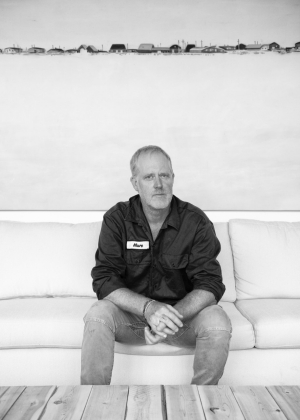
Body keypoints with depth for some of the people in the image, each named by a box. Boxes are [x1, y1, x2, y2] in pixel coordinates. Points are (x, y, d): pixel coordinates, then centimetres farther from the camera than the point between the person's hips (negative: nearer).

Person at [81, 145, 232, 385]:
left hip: (184, 311, 1)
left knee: (217, 321, -27)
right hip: (131, 312, 0)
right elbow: (104, 280, -14)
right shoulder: (116, 219, -8)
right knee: (98, 315, -29)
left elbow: (210, 284, -13)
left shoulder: (196, 221, -9)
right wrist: (148, 307, -32)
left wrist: (173, 315, -32)